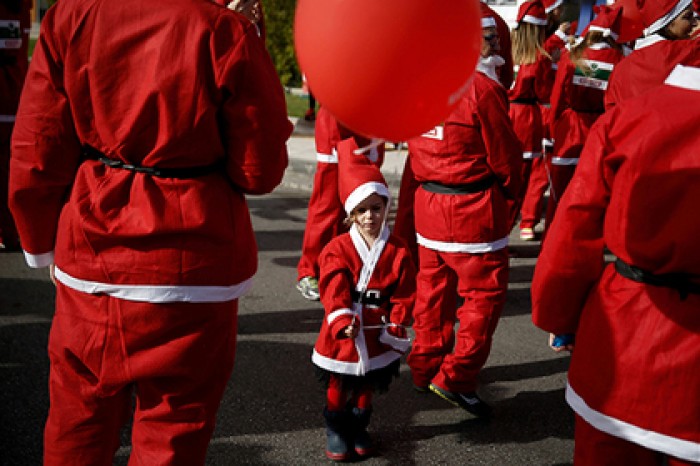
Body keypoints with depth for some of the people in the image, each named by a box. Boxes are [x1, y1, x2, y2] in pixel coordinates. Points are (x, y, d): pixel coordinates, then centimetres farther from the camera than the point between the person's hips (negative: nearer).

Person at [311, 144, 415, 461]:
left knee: (367, 386, 18)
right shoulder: (338, 248, -9)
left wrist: (395, 329, -9)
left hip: (376, 334, 2)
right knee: (338, 386, 12)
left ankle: (358, 427, 37)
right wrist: (342, 319, -31)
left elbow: (403, 295, -3)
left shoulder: (398, 252, -4)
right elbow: (334, 289, -18)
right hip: (342, 332, -2)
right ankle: (335, 429, 31)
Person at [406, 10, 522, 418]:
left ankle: (426, 369, 27)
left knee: (434, 289, 16)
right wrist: (508, 197, 7)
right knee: (485, 292, 3)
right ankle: (456, 378, 5)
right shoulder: (483, 89, -15)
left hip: (428, 199, 7)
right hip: (474, 208, -7)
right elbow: (505, 155, -8)